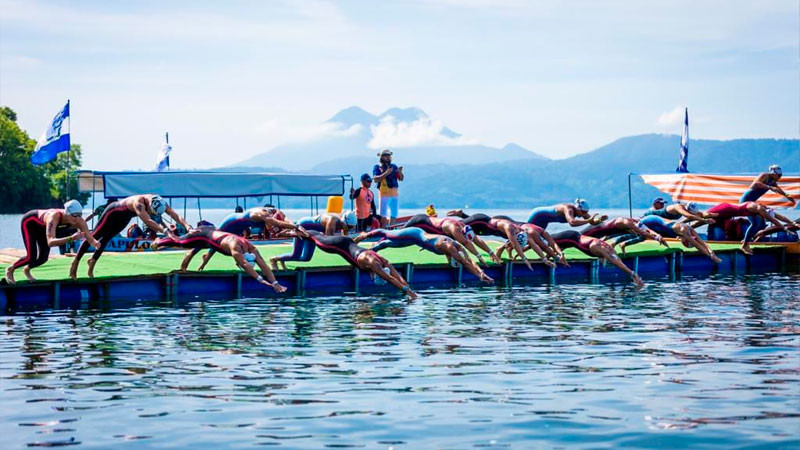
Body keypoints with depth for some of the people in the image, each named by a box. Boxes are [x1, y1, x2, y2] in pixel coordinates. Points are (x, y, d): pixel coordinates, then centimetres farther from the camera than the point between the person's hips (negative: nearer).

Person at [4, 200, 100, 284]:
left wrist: (96, 243, -53)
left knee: (43, 258, 5)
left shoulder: (79, 221, -31)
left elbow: (90, 238, -30)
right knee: (31, 258, -13)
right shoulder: (54, 217, -48)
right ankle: (10, 270, 16)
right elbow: (50, 242, -58)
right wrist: (71, 238, -71)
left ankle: (27, 269, 38)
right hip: (28, 221, -6)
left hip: (41, 226, 6)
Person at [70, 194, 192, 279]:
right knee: (95, 236, 3)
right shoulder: (139, 202, -45)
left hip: (124, 217, 7)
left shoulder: (159, 202, -25)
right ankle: (75, 262, 14)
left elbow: (175, 215, -28)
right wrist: (165, 231, -68)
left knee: (106, 239, 20)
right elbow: (147, 221, -59)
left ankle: (93, 261, 36)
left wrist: (187, 226, -44)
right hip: (114, 211, -7)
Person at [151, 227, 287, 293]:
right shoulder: (234, 245, -46)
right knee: (179, 242, 19)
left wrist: (275, 283, -37)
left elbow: (263, 265, -29)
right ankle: (158, 242, 46)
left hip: (213, 233, 5)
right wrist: (260, 279, -61)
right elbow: (244, 264, -55)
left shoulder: (251, 249, -27)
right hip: (203, 233, -5)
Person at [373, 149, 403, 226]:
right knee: (383, 216, -7)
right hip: (384, 194, -5)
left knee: (393, 214, 5)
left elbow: (401, 179, 11)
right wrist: (386, 173, -23)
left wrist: (400, 172, -11)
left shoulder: (394, 167, 15)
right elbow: (375, 179, -13)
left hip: (394, 194, 5)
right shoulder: (377, 167, 2)